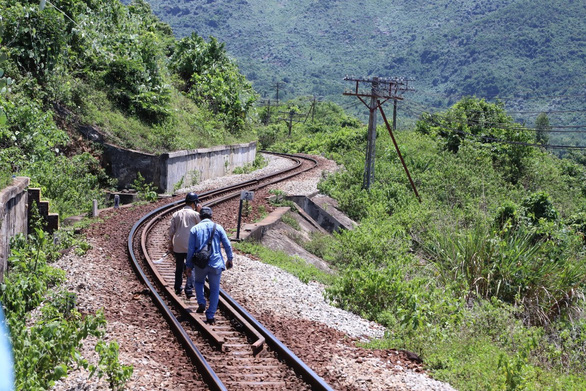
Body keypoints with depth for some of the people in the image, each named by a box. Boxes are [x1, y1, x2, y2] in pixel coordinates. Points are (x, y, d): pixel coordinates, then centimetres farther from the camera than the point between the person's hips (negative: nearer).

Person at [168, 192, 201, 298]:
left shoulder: (176, 214, 9)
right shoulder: (195, 214, -5)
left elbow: (171, 230, 8)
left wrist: (170, 244, 14)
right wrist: (200, 212, 9)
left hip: (178, 246, 4)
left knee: (179, 267, 17)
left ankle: (177, 288, 24)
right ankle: (188, 290, -11)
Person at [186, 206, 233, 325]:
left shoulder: (195, 229, 0)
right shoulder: (218, 227, 0)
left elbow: (191, 249, -1)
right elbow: (227, 245, 0)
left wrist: (189, 265, 7)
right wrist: (230, 259, 14)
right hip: (215, 264, 0)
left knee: (198, 282, 28)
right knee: (214, 290, 10)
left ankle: (201, 303, 8)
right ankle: (210, 316, 6)